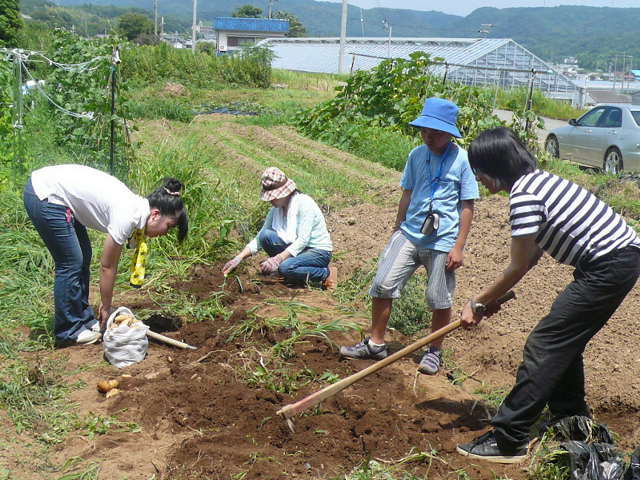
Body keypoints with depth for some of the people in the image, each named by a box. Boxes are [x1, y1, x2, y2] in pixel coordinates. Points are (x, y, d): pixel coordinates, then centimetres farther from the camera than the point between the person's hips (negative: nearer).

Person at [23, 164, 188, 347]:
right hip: (45, 195, -9)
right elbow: (107, 267, -11)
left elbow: (111, 264, 9)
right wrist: (106, 307, 1)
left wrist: (106, 304, 10)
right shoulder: (127, 217, -21)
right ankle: (68, 331, 11)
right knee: (71, 263, -2)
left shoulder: (136, 206, 4)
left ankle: (84, 319, 26)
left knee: (83, 257, 14)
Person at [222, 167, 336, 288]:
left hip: (319, 252, -6)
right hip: (296, 248, 6)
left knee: (286, 267, -33)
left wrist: (278, 259, -30)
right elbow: (259, 239, 4)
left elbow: (302, 240, -25)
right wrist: (239, 257, -9)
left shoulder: (304, 203, -20)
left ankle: (326, 274, -10)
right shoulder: (276, 210, 1)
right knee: (266, 235, -15)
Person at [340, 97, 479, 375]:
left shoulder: (462, 160, -8)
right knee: (383, 285, -1)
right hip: (409, 234, 4)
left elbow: (467, 206, -6)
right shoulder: (416, 155, 5)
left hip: (442, 241, -4)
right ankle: (375, 344, 14)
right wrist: (397, 229, 17)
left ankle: (435, 351, 26)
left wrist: (458, 247, -9)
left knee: (439, 300, 6)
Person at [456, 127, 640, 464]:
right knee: (564, 342, 19)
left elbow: (518, 268, -12)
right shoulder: (537, 180, 13)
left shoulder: (524, 195, -18)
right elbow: (533, 255, 15)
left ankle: (508, 441, -5)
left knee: (544, 345, -8)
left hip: (609, 266, -10)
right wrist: (491, 299, 12)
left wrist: (477, 303, 0)